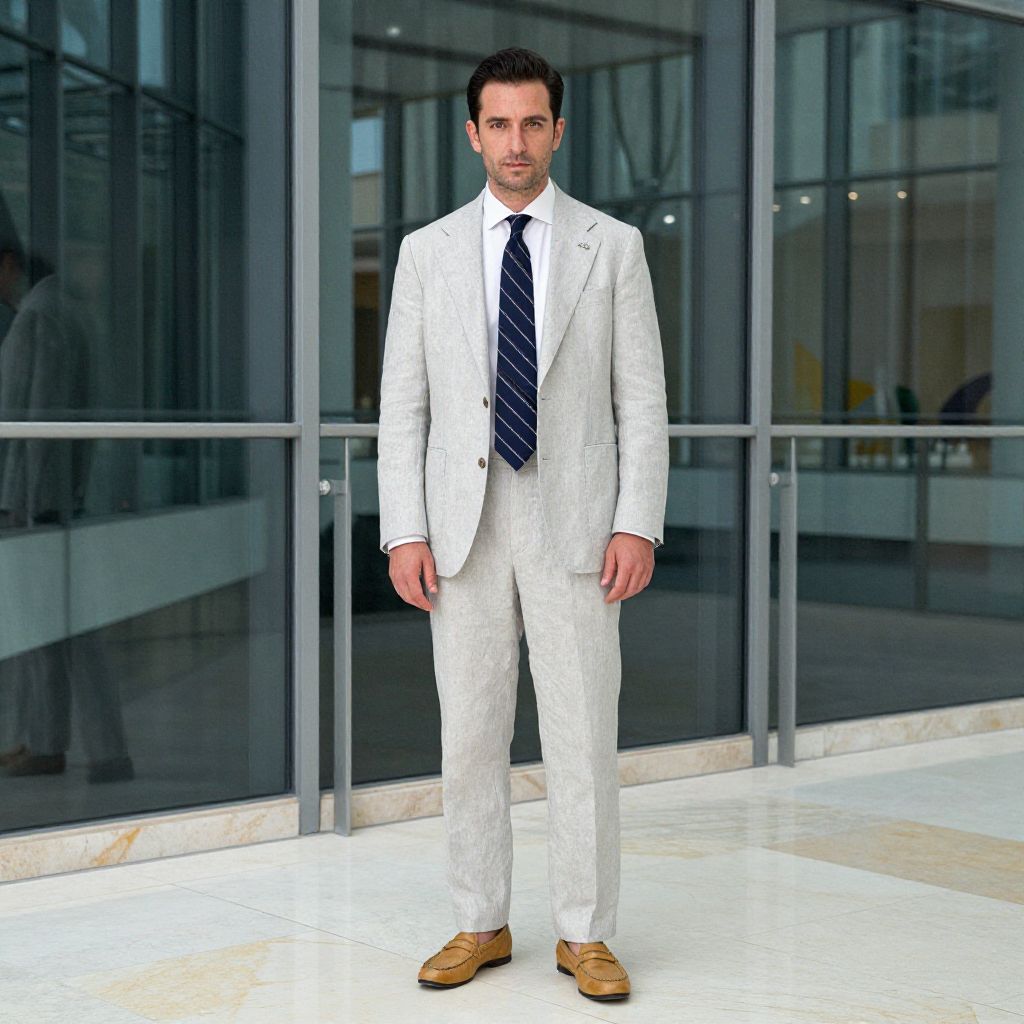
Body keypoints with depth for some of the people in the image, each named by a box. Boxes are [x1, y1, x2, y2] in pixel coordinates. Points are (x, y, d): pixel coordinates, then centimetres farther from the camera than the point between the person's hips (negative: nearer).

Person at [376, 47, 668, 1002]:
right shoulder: (428, 251, 7)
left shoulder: (613, 246, 4)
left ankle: (585, 934, 13)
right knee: (468, 738, 7)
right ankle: (480, 925, 20)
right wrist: (403, 532, -4)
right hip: (462, 528, 2)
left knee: (582, 737, 1)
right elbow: (402, 404, 5)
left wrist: (639, 524, -8)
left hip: (574, 527, -1)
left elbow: (642, 399, 2)